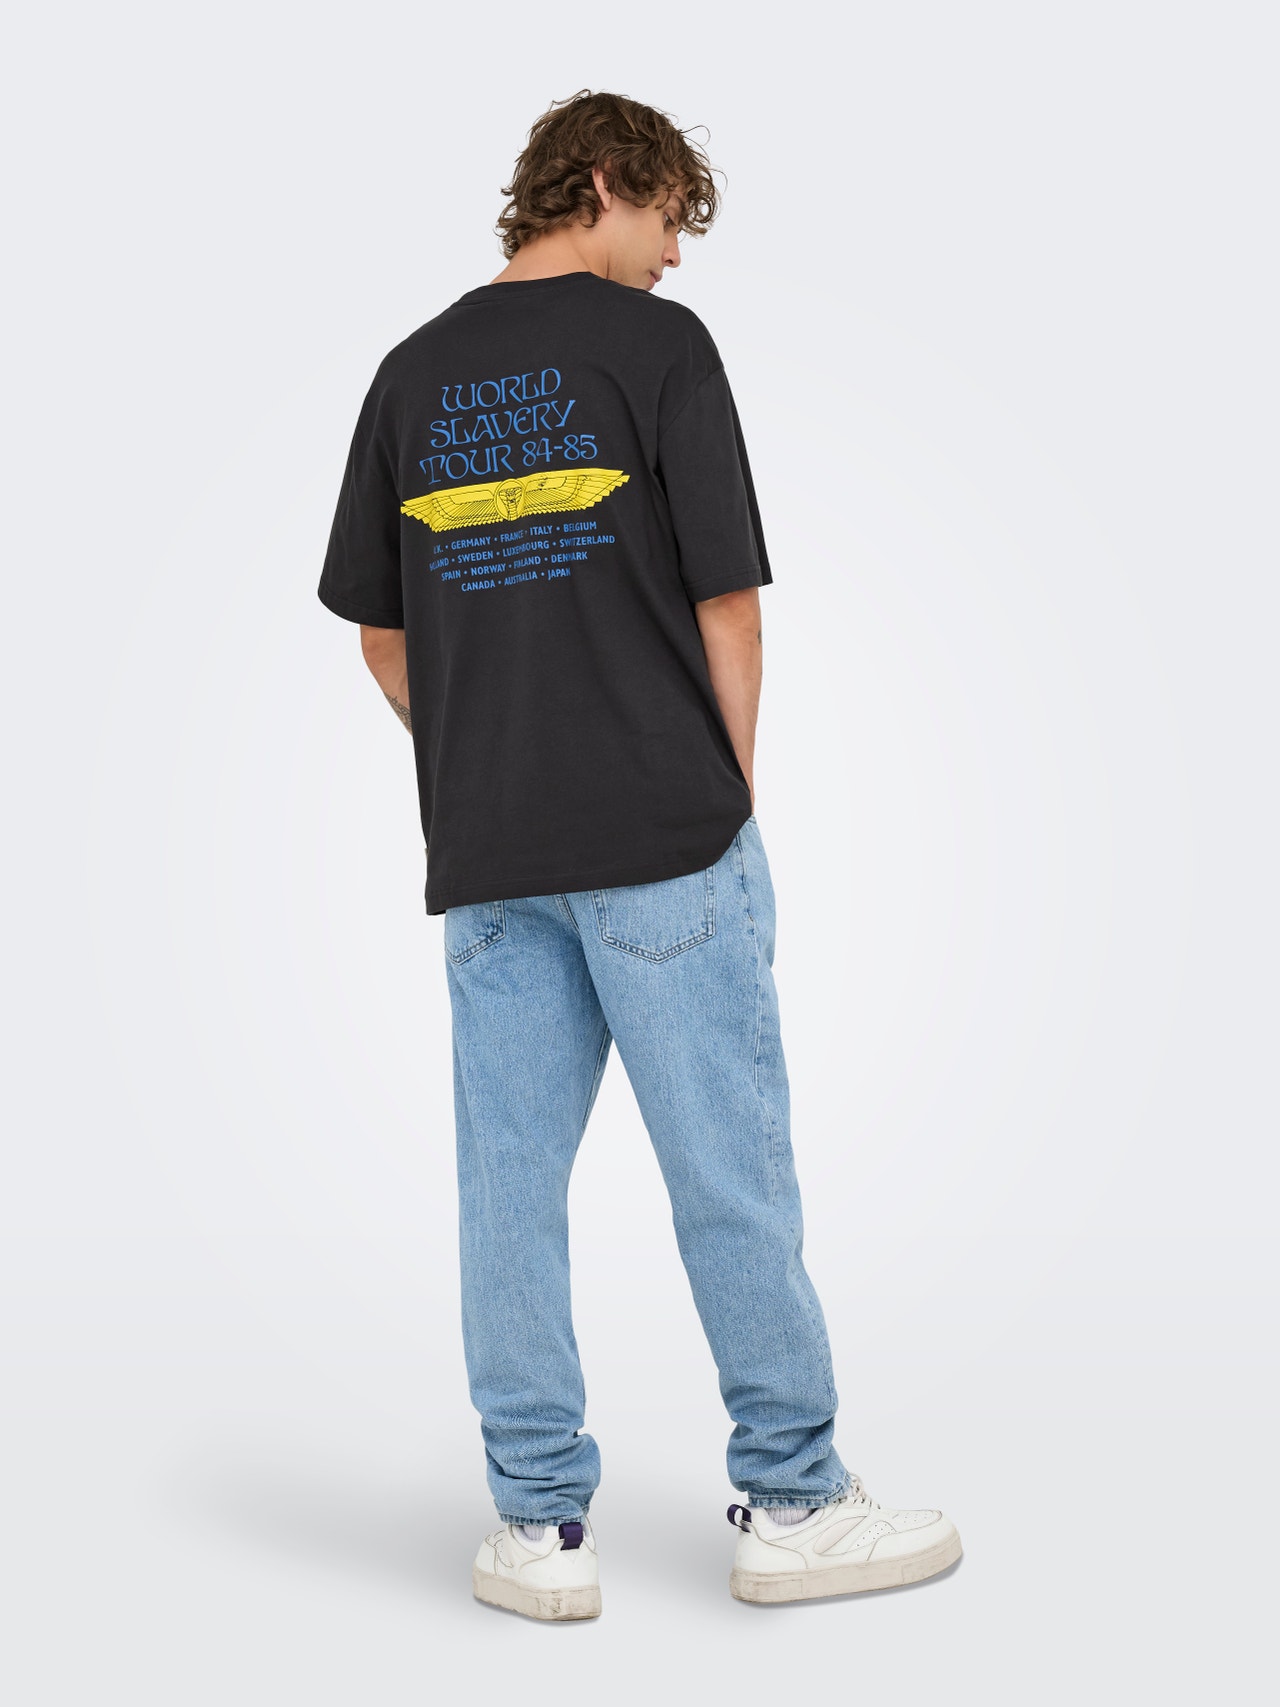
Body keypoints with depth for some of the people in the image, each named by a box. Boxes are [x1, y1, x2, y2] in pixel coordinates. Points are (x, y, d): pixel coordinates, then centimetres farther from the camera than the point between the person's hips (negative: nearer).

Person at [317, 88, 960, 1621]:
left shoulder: (411, 372, 12)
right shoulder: (655, 344, -3)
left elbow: (380, 634, 13)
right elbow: (726, 599, -6)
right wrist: (733, 792, 5)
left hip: (484, 857, 5)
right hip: (663, 836, -5)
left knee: (509, 1179, 6)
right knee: (729, 1173, 3)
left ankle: (538, 1526, 12)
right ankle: (790, 1505, 13)